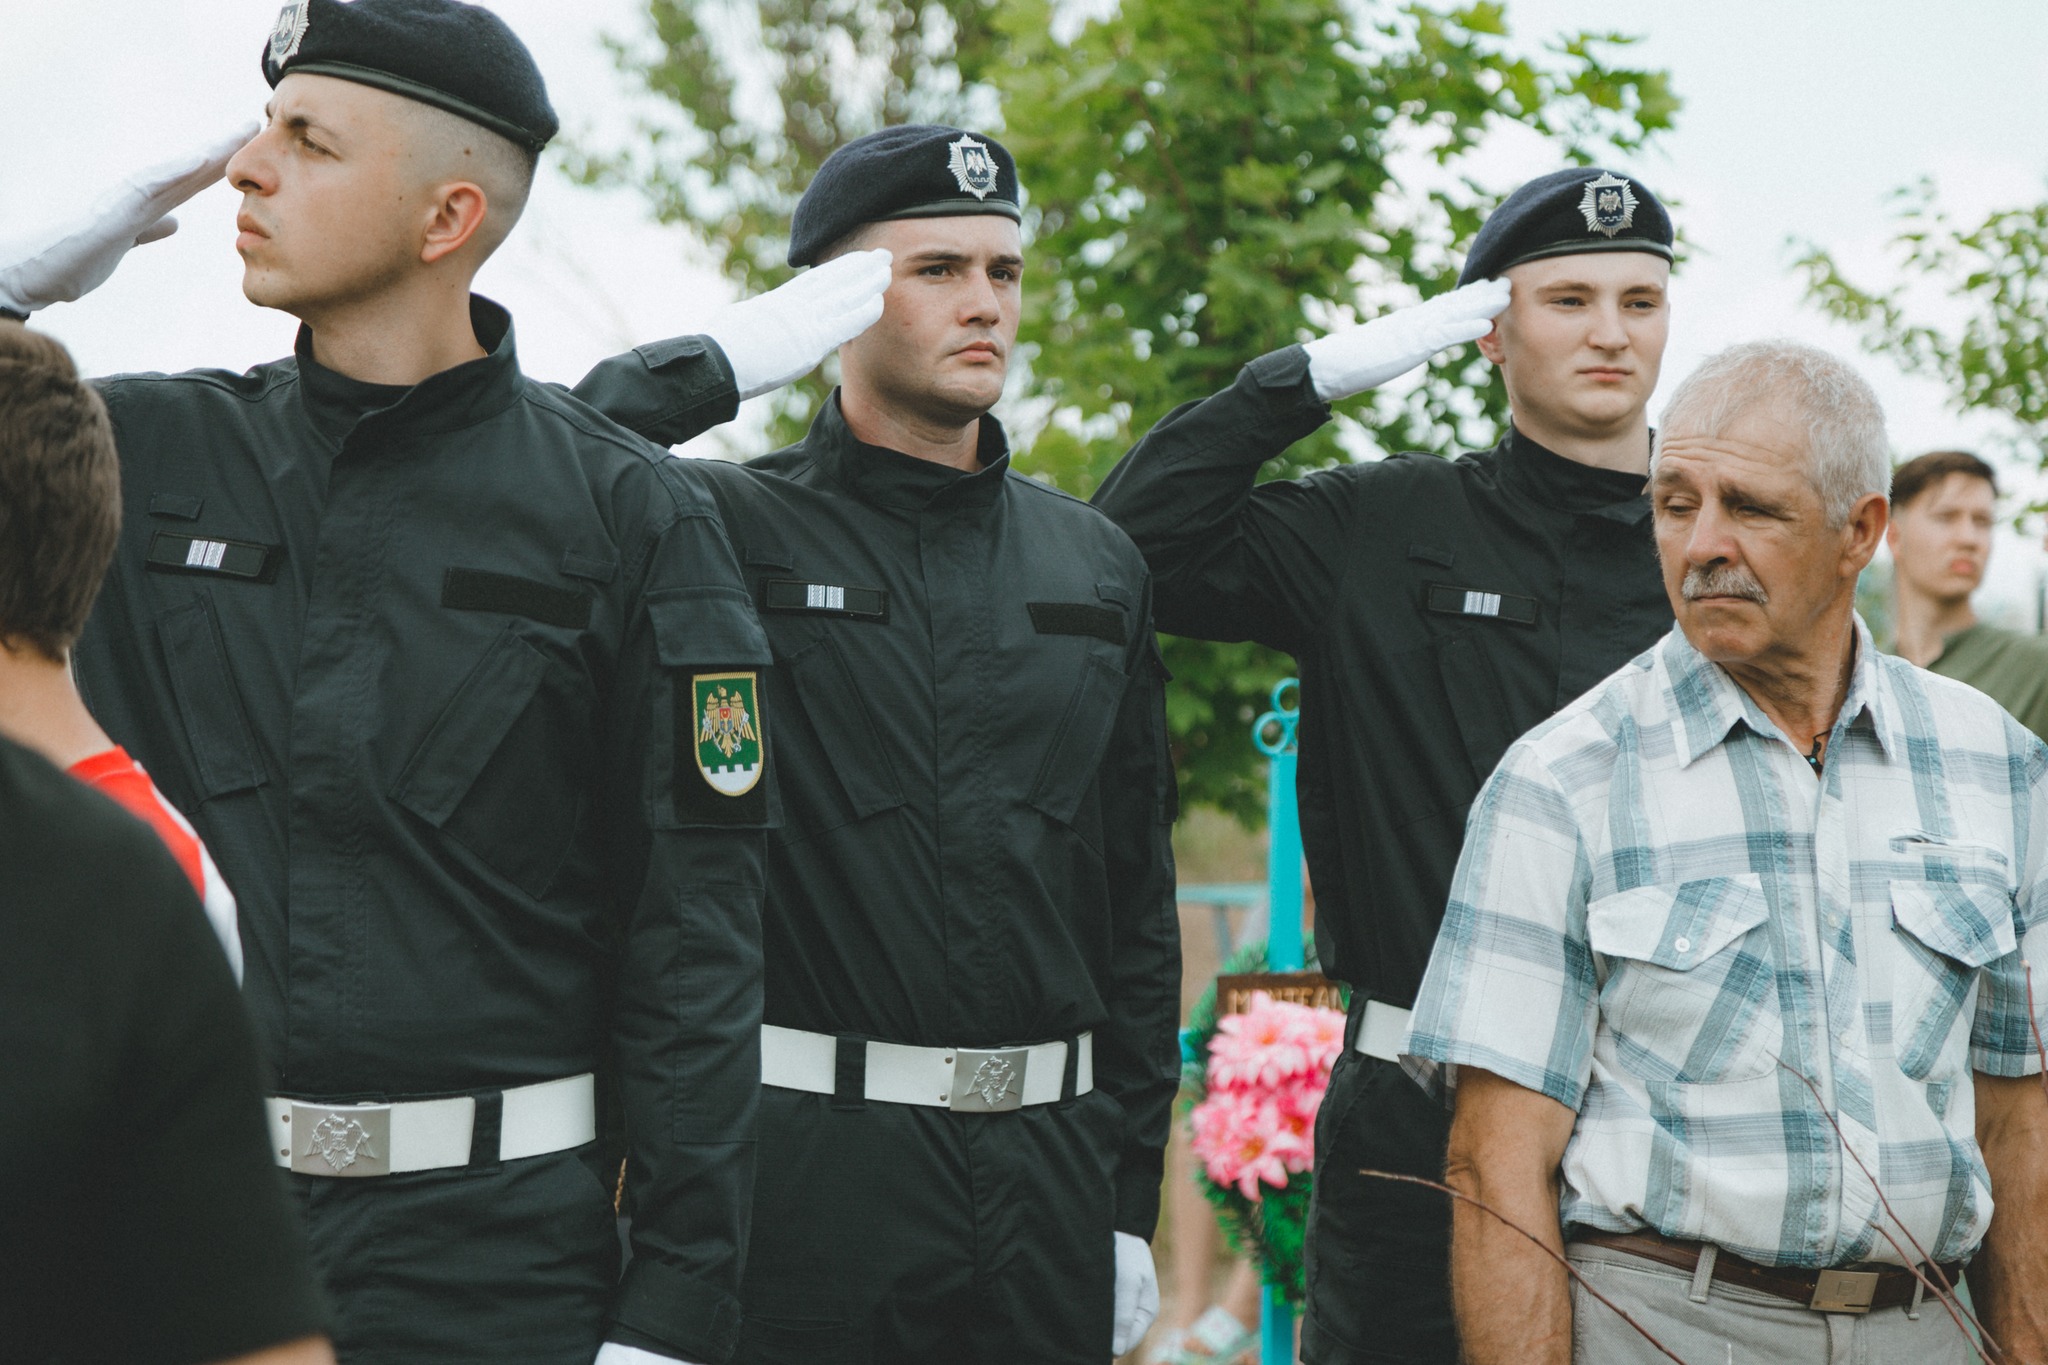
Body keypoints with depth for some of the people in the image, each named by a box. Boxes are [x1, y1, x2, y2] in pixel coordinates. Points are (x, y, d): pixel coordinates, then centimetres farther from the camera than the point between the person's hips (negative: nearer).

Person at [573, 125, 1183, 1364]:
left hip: (1046, 1173, 4)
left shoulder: (1096, 565, 13)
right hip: (803, 1160, -4)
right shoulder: (728, 528, 0)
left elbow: (1138, 902, 14)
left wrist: (1131, 1194, 10)